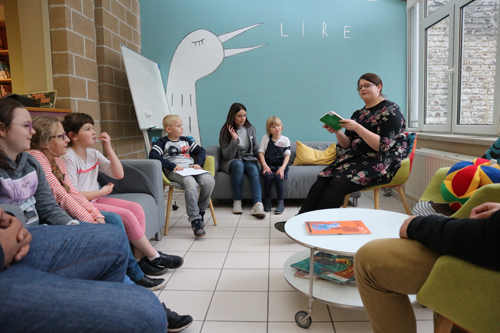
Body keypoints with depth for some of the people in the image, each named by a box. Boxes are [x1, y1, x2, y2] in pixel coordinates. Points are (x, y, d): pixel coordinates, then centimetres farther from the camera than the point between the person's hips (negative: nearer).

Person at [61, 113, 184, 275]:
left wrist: (109, 148, -1)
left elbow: (119, 174, 6)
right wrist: (102, 192, -9)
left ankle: (140, 257, -13)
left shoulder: (93, 154, 10)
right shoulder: (68, 159, -13)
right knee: (126, 216, -21)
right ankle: (154, 257, -6)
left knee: (136, 208, -11)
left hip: (97, 200, 8)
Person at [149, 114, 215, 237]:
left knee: (209, 180, -24)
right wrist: (173, 166, -15)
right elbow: (153, 155, -8)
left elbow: (201, 150, 27)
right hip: (174, 171, -5)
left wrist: (198, 163, 6)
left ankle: (201, 211, -3)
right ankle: (195, 219, -30)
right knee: (191, 183, -37)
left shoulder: (186, 140, 26)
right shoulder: (162, 142, 9)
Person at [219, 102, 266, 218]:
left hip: (248, 159, 2)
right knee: (238, 164, -37)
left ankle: (258, 204, -49)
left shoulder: (250, 129, 8)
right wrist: (234, 139, -20)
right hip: (230, 161, -2)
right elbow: (228, 156, -8)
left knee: (254, 168, -32)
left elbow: (256, 149, 15)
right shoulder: (225, 131, -3)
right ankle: (237, 202, -31)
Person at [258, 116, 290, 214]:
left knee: (278, 177, -30)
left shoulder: (285, 140, 7)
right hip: (269, 165, 1)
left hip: (281, 166, 0)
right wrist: (265, 165, -12)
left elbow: (287, 155, 0)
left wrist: (282, 168, -15)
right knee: (268, 176, -30)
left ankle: (281, 202, -16)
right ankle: (267, 200, -14)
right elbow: (261, 152, 3)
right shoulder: (265, 138, 8)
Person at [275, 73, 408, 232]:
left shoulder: (390, 110, -5)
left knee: (339, 183, -29)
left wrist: (357, 127, -22)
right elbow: (347, 145, 14)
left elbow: (382, 146, -16)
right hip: (358, 158, 7)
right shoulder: (359, 113, 16)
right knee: (323, 178, -19)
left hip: (382, 163, -6)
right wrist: (337, 132, -6)